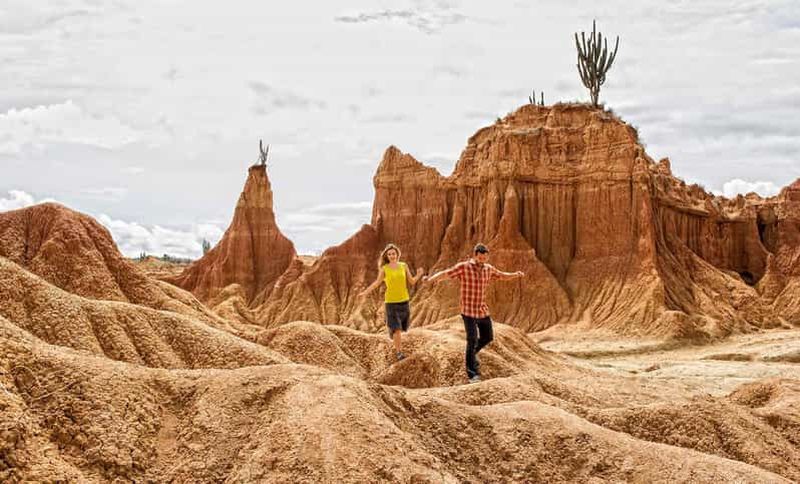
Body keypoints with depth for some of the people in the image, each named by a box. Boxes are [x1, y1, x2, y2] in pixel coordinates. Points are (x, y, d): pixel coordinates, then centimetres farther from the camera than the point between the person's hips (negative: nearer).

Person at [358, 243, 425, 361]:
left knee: (401, 326, 13)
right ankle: (399, 352, -2)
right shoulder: (384, 269, -5)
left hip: (404, 301, 3)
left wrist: (419, 275, -16)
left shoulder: (404, 266, 1)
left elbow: (412, 282, 3)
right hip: (391, 302, -3)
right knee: (396, 328, -10)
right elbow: (377, 283, 3)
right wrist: (365, 292, -4)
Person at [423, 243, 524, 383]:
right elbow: (445, 273, -18)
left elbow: (502, 275, 21)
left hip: (483, 311, 6)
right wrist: (430, 279, -34)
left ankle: (471, 354, 42)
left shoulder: (489, 269, 6)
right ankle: (473, 374, -2)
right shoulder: (463, 267, -11)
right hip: (469, 311, -6)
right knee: (472, 341, -7)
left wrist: (515, 274, 3)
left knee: (487, 337, 15)